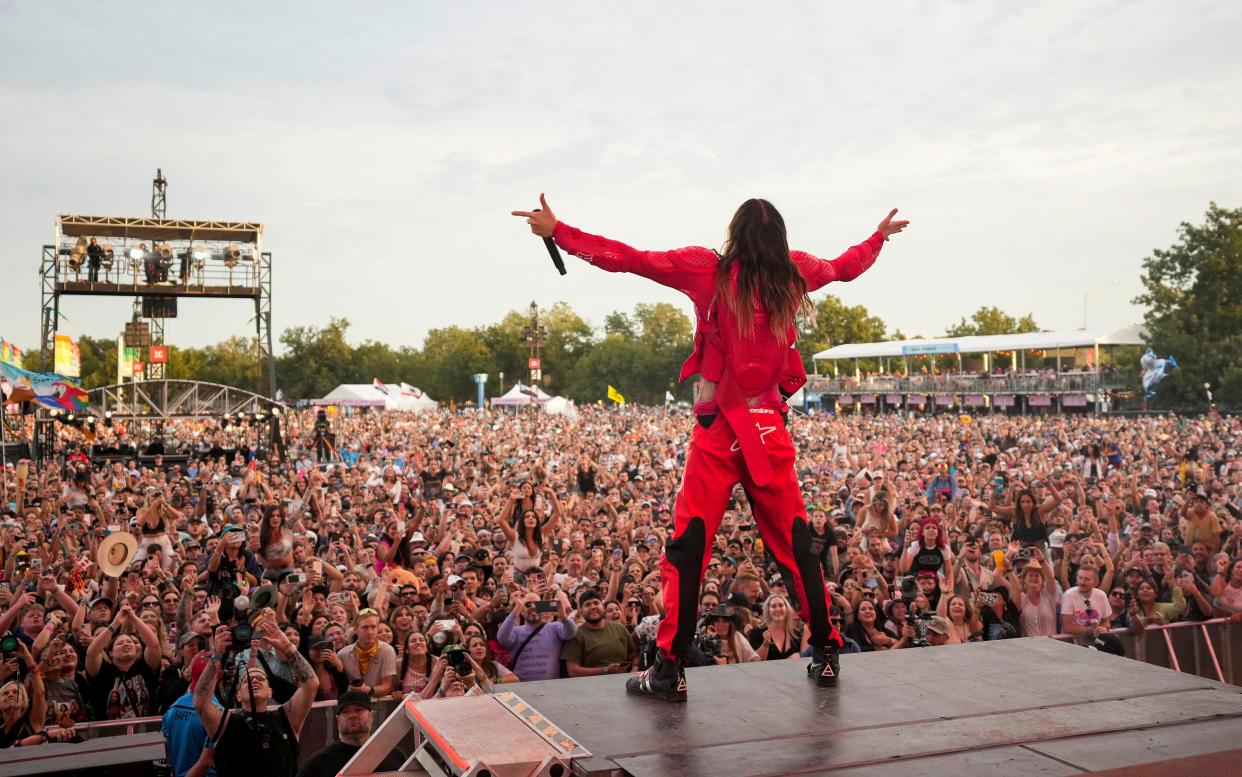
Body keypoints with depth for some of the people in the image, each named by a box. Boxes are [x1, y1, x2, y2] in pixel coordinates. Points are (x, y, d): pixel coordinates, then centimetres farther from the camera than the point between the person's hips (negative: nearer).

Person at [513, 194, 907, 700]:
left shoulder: (709, 271, -5)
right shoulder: (794, 275, 6)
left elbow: (626, 259, -6)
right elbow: (848, 267, 26)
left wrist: (556, 231, 1)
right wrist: (880, 236, 46)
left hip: (719, 431, -3)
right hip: (770, 431, 4)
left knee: (688, 549, 0)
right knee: (793, 545, 14)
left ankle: (670, 669, -1)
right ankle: (826, 653, 21)